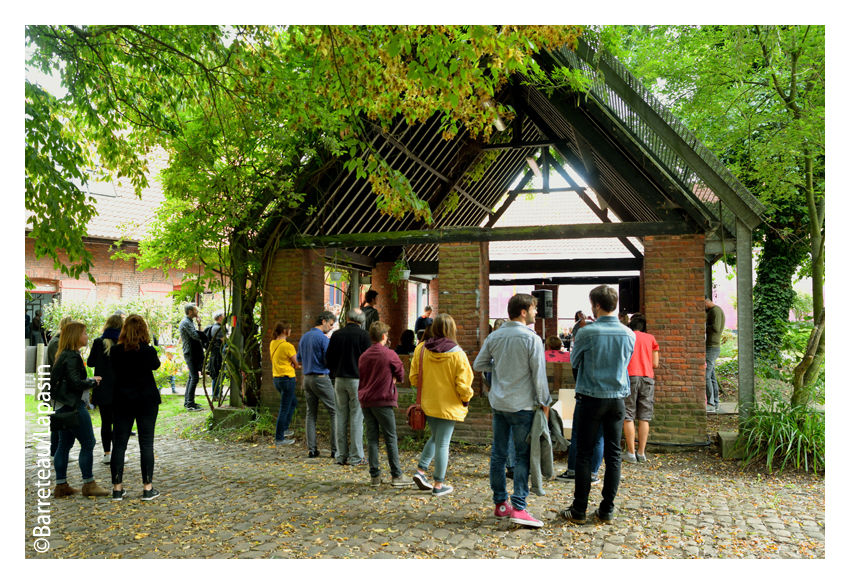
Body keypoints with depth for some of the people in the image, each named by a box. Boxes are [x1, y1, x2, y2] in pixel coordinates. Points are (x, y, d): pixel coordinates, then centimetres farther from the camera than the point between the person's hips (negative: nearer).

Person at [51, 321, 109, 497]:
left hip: (63, 406, 10)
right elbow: (75, 383, -23)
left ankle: (61, 486, 18)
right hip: (73, 406, -10)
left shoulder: (64, 355, 13)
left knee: (64, 444, 13)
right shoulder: (72, 357, -17)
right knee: (88, 443, -2)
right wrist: (93, 381, -7)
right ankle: (89, 484, 4)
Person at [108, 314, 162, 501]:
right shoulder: (148, 351, -12)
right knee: (146, 444, 3)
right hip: (147, 401, -2)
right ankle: (147, 488, 6)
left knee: (119, 444, 9)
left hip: (122, 402, 2)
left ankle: (117, 488, 14)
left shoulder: (115, 351, -5)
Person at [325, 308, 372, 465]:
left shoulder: (336, 334, 3)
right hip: (357, 380, -3)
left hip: (339, 380, 4)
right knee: (356, 418, 0)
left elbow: (328, 359, 7)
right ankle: (356, 457, 3)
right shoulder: (363, 335, -7)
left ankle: (342, 456, 14)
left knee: (341, 418, 9)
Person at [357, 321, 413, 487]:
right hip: (383, 400, -5)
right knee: (391, 438, 1)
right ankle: (397, 475, 4)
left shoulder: (363, 356, 9)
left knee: (372, 438, 8)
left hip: (365, 400, 5)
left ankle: (375, 475, 10)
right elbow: (400, 375, 0)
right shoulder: (389, 355, -8)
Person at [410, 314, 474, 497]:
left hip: (428, 404, 4)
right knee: (443, 443, 3)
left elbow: (414, 378, 3)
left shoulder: (421, 349, -4)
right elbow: (463, 384, -14)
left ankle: (421, 470, 14)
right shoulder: (457, 354, -16)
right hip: (449, 406, -4)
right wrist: (466, 400, 5)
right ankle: (438, 485, 11)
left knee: (435, 438, 23)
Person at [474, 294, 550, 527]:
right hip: (522, 406, -5)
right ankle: (518, 507, -3)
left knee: (498, 454, 11)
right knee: (524, 456, 1)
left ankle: (500, 503, 20)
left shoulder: (494, 337, 4)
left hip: (498, 403, 6)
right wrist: (544, 403, -2)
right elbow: (539, 375, -11)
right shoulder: (531, 339, -12)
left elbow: (479, 364, 11)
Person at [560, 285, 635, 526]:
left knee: (583, 454, 4)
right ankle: (607, 511, 14)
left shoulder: (586, 333, -13)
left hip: (591, 399, -4)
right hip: (617, 399, 4)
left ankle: (579, 511, 8)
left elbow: (574, 362, 3)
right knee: (613, 454, 9)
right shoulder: (628, 334, 1)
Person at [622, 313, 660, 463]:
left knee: (628, 417, 1)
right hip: (647, 378, 2)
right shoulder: (650, 339, 13)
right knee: (644, 417, 5)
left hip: (630, 377, -2)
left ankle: (631, 453, 0)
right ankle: (641, 453, 6)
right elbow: (655, 364, 11)